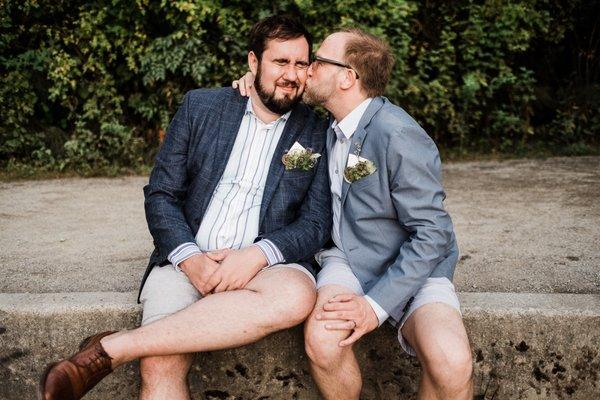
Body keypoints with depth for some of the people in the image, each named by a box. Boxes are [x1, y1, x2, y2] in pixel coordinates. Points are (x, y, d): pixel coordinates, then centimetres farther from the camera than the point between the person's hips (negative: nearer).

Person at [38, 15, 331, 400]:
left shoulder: (317, 135, 7)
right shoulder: (201, 106, 8)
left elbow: (317, 224, 4)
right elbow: (160, 195, 7)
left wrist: (259, 254, -17)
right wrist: (189, 258, -12)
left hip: (262, 267, 1)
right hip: (188, 260, -1)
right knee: (160, 366, -31)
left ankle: (111, 348, -29)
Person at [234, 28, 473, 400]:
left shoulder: (398, 135, -18)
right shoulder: (326, 125, 6)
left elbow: (433, 233, -18)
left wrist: (377, 304, -23)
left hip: (411, 269, -4)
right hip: (345, 259, 5)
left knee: (452, 364, -32)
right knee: (322, 340, -29)